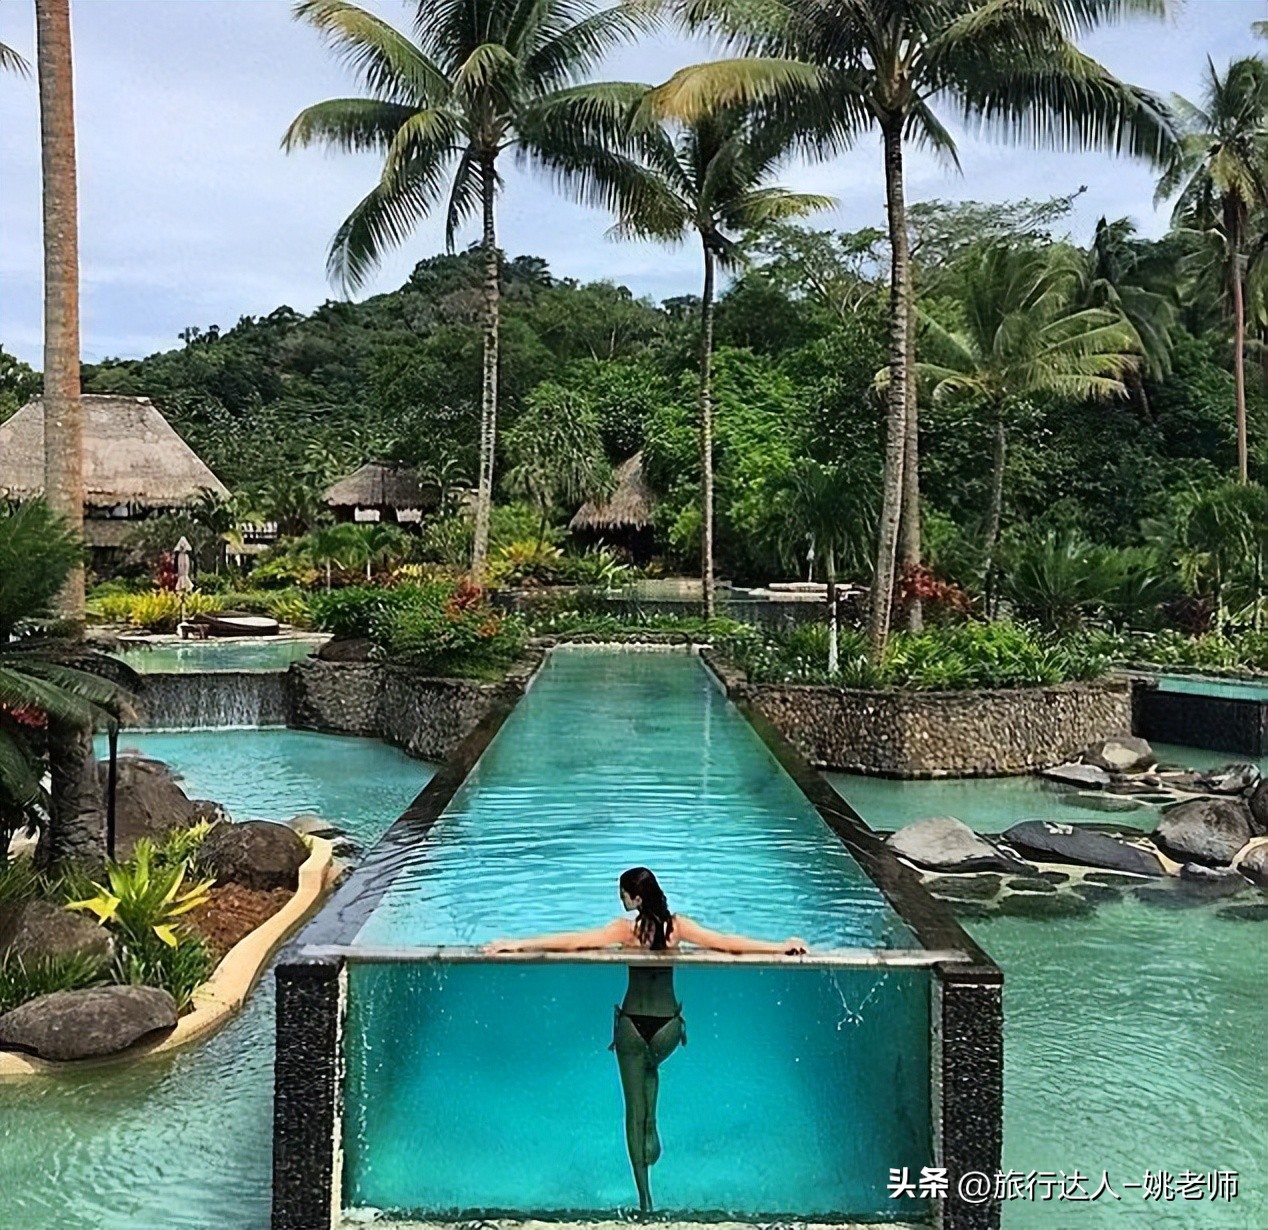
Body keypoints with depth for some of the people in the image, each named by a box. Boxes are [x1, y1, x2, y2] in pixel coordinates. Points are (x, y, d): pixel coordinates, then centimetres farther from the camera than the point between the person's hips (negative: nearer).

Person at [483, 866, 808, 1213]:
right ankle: (652, 1134, 26)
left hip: (633, 1024, -2)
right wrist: (782, 946, -4)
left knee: (634, 1109, 12)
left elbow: (573, 940, -19)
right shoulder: (678, 926, -8)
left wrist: (515, 944, -17)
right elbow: (727, 942, -10)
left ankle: (645, 1198, 15)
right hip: (668, 1027, 2)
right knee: (650, 1068, 38)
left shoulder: (625, 929, -13)